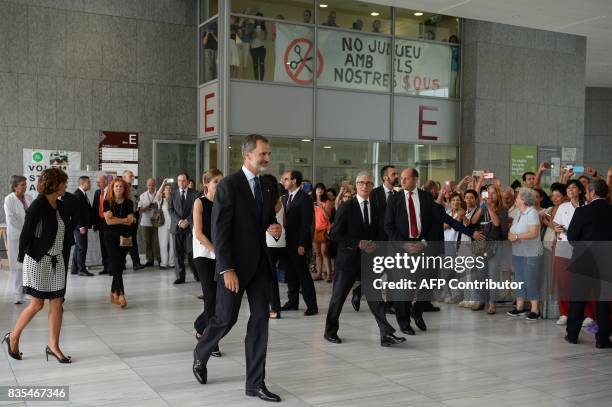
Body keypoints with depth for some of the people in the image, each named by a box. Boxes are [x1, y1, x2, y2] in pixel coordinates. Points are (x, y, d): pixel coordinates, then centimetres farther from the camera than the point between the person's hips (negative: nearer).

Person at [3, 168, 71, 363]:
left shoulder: (60, 206, 6)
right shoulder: (37, 207, -15)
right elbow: (26, 234, -10)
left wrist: (62, 253, 10)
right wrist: (22, 257, -3)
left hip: (56, 261, 7)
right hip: (38, 261, -7)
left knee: (57, 303, 5)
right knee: (37, 304, 1)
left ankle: (53, 345, 13)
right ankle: (13, 337, 22)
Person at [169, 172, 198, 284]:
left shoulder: (193, 194, 5)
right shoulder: (173, 194, 11)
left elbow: (194, 210, 0)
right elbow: (171, 210, 5)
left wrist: (187, 221, -11)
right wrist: (179, 221, -9)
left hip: (189, 226, -2)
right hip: (177, 226, 2)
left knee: (191, 252, -5)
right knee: (178, 253, 0)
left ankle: (196, 274, 8)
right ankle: (180, 276, 4)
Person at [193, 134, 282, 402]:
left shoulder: (267, 188, 10)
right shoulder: (229, 185, -12)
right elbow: (219, 231, -15)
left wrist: (276, 227, -1)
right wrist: (227, 269, -20)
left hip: (260, 264, 6)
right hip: (235, 265, -6)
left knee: (260, 320, 3)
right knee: (226, 319, 4)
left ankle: (256, 383, 11)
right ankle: (200, 355, 34)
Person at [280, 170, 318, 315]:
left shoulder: (305, 198, -9)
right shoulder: (285, 198, 14)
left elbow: (306, 223, -14)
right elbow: (284, 219, 13)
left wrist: (302, 244, -18)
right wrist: (283, 240, 4)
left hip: (298, 243, -7)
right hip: (287, 242, 7)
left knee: (303, 274, -5)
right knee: (291, 274, 11)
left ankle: (311, 305, 0)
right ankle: (292, 302, 20)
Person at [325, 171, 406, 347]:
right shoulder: (346, 207, -6)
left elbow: (380, 233, 14)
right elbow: (335, 234, -9)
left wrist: (375, 244, -8)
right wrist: (357, 244, -17)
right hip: (348, 259, -3)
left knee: (376, 297, -4)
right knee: (338, 297, 8)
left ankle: (386, 335, -5)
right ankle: (330, 331, 25)